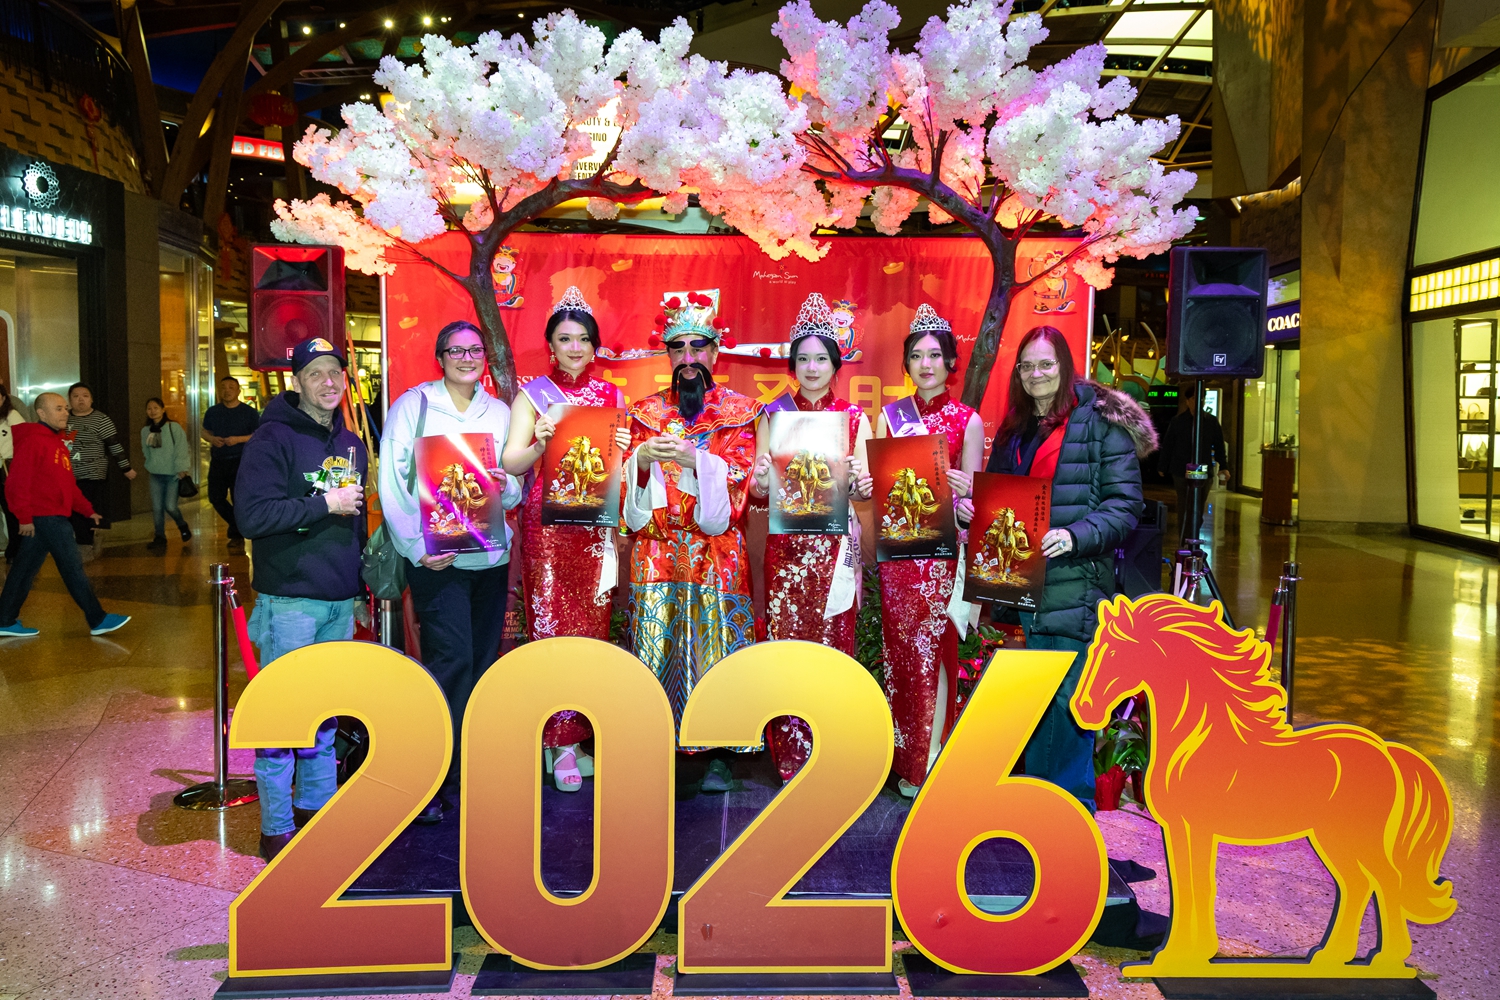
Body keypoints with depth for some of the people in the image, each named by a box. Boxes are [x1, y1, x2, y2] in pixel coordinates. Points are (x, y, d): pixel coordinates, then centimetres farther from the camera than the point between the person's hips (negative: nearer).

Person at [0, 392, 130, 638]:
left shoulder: (57, 442, 18)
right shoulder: (33, 440, -12)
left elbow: (68, 484, 21)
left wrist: (87, 510, 17)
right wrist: (24, 516, -19)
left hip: (52, 516, 10)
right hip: (44, 516, -10)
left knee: (25, 568, 13)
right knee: (72, 566, -6)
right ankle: (98, 621, -2)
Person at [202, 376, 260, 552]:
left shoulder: (250, 412, -3)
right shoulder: (213, 412, 10)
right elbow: (205, 432, 18)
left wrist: (238, 439, -19)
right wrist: (212, 439, -6)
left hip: (240, 462, -5)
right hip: (218, 461, 5)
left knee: (238, 500, -3)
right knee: (215, 498, 7)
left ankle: (237, 535, 8)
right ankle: (238, 525, 27)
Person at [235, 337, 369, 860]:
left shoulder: (351, 443, 15)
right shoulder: (273, 439, -8)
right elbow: (252, 515, -18)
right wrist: (324, 505, -15)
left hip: (339, 601, 7)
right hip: (290, 600, -7)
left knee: (327, 710, 14)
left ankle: (317, 803, 26)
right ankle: (277, 827, 7)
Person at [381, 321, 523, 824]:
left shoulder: (500, 413, 14)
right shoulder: (412, 405, 1)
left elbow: (516, 489, 15)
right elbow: (392, 485, -5)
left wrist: (506, 486, -9)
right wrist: (418, 549, -14)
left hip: (491, 555, 5)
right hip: (435, 556, -5)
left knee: (482, 662, 6)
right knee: (453, 659, -14)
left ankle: (460, 778, 19)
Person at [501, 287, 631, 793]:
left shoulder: (611, 395, 11)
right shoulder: (534, 393, 4)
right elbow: (511, 463, -4)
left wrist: (623, 448, -7)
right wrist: (541, 444, -22)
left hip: (596, 524, 2)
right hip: (547, 522, -2)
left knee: (593, 625, 1)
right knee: (552, 624, -5)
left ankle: (576, 732, 14)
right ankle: (561, 740, 4)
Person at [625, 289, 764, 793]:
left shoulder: (739, 412, 6)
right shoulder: (645, 411, 11)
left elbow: (738, 484, -5)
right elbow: (632, 500, 5)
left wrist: (696, 459, -22)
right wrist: (642, 459, -16)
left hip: (717, 552, -1)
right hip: (656, 552, 1)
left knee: (716, 647, -2)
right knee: (657, 648, -1)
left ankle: (717, 754, 10)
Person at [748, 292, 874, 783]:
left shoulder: (855, 418, 7)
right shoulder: (774, 415, 8)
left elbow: (864, 488, 4)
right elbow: (759, 490, 5)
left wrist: (862, 485, -18)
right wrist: (760, 478, -17)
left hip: (836, 545, 0)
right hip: (786, 545, 1)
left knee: (833, 643, 0)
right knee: (784, 642, -1)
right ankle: (791, 758, 12)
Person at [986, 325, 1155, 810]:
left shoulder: (1101, 422, -5)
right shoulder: (1013, 428, 16)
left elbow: (1124, 503, -9)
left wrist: (1075, 536, -23)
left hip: (1076, 581, -6)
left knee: (1065, 696, -4)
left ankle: (1070, 802, 11)